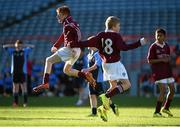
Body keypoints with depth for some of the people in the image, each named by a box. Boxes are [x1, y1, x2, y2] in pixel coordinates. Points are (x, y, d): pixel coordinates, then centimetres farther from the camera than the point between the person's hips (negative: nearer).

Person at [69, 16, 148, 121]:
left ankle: (104, 107, 6)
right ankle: (106, 96, -23)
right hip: (115, 64, -7)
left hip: (105, 64, 7)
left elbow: (87, 43, -1)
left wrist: (72, 45, 4)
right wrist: (140, 43, -20)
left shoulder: (101, 36, 4)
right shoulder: (116, 36, -11)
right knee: (126, 84, -7)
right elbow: (124, 47, -23)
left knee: (114, 86, 18)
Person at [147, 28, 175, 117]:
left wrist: (167, 59, -4)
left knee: (172, 90, 9)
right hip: (158, 72, -7)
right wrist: (161, 60, -20)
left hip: (167, 71, 7)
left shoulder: (166, 46, 9)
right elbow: (149, 60, -11)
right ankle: (156, 112, -8)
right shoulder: (153, 47, -9)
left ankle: (166, 108, 30)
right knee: (163, 90, -15)